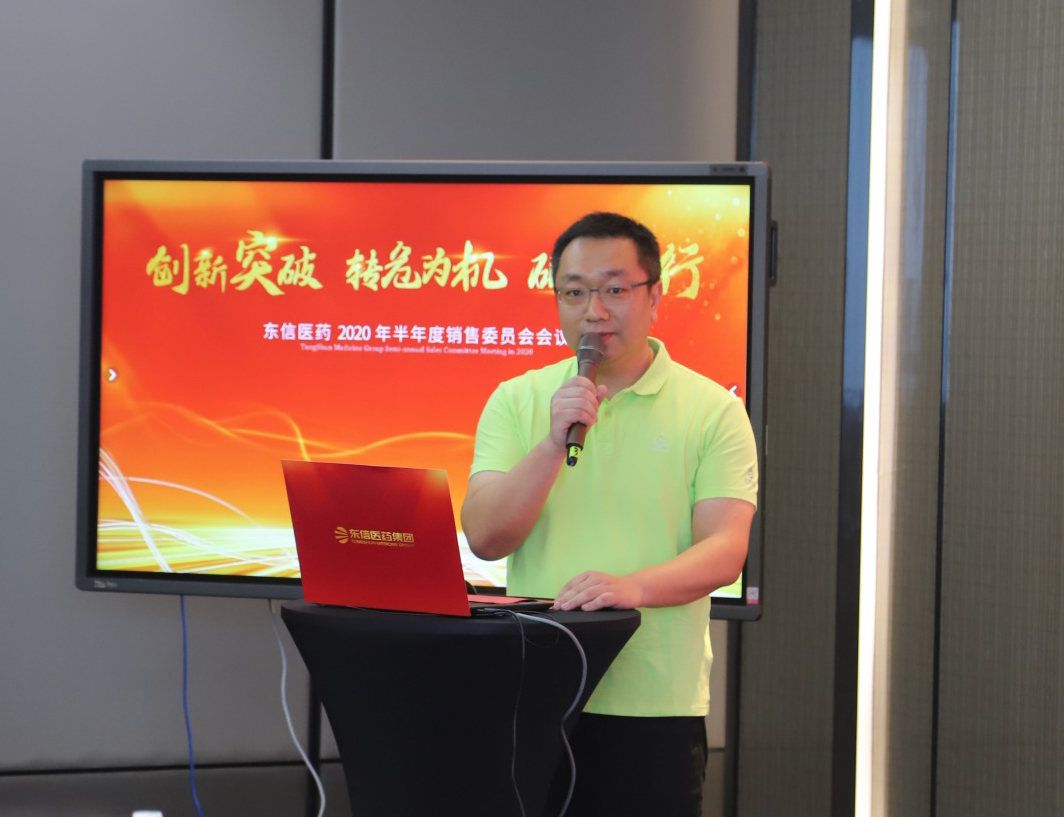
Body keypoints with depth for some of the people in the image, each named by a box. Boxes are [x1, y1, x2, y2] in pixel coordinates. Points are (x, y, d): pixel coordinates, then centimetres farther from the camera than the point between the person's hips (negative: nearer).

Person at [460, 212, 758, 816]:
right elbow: (486, 538, -3)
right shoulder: (516, 401, 7)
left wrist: (633, 587, -27)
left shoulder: (712, 409, 1)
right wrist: (553, 444, -16)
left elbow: (725, 552, -9)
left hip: (655, 705, -2)